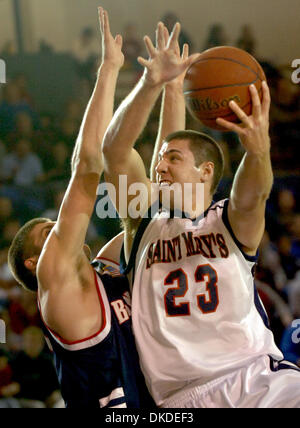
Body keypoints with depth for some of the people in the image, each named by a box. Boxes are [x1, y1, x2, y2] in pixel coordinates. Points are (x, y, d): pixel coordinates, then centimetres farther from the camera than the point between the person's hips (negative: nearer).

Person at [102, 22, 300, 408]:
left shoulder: (231, 220, 11)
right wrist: (153, 84, -15)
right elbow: (114, 150, 1)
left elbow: (251, 194, -13)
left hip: (255, 375, -1)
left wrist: (259, 151, -35)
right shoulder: (145, 223, 14)